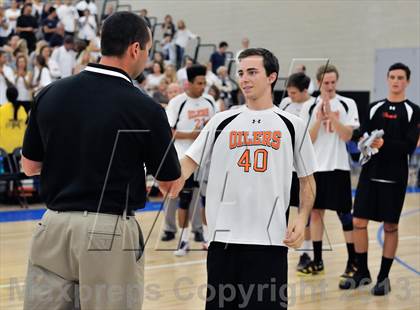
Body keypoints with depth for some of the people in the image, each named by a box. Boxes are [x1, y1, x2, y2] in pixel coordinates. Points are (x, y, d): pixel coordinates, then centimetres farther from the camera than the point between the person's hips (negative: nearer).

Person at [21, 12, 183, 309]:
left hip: (54, 225, 4)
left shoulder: (50, 94, 2)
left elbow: (30, 166, 13)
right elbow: (171, 185, 2)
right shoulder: (145, 108, -9)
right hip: (109, 230, -4)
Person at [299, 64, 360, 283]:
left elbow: (347, 136, -8)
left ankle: (353, 261, 4)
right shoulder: (309, 107, 4)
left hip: (338, 166, -2)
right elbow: (307, 140, -1)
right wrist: (319, 119, -13)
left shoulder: (347, 104, -1)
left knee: (345, 214, -2)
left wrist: (331, 115, -16)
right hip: (315, 166, 3)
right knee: (315, 212, 6)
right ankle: (317, 260, 15)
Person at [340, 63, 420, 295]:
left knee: (390, 226, 3)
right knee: (359, 222, 1)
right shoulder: (374, 108, 10)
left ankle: (384, 277, 14)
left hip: (395, 177, -3)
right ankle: (362, 272, 17)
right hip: (370, 173, 3)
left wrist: (385, 144, -24)